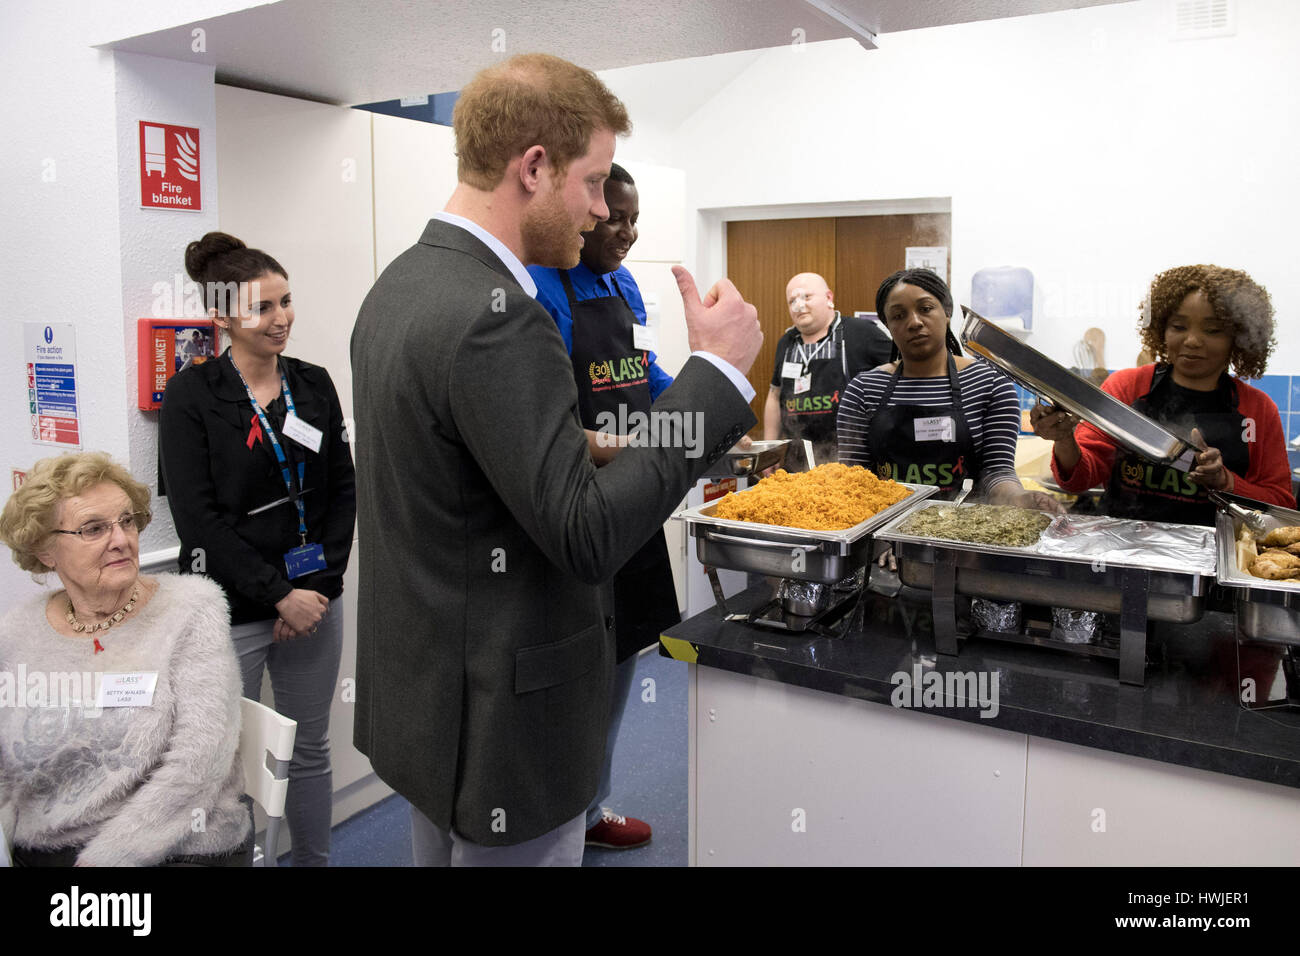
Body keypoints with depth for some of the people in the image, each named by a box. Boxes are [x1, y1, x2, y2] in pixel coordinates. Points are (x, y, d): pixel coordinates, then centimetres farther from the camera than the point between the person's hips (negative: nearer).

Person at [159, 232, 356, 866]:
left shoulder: (313, 385, 6)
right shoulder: (191, 396, -6)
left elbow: (343, 491, 5)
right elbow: (198, 517, -11)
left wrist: (319, 586, -6)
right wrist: (279, 594, -14)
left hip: (314, 598, 4)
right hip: (232, 611, -4)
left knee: (310, 749, 16)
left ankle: (314, 860, 33)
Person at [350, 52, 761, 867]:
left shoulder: (400, 285, 5)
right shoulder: (493, 317, -26)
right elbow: (588, 537, -26)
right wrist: (719, 368, -21)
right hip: (499, 723, -9)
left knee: (445, 848, 25)